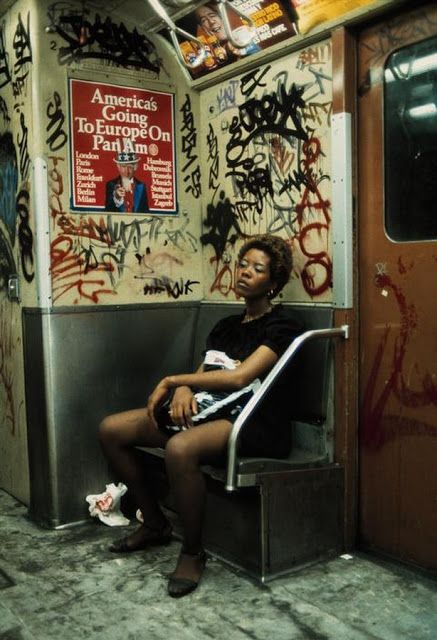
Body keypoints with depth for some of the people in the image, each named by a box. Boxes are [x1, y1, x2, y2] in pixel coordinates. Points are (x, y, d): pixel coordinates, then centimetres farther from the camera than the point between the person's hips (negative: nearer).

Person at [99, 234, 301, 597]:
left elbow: (239, 377, -18)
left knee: (180, 448, -39)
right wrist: (182, 390, -13)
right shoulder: (226, 326, 19)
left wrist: (171, 380, -14)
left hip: (253, 421, -8)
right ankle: (154, 523, 12)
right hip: (208, 410, 8)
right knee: (111, 430, -4)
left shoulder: (280, 328, -4)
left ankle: (193, 551, -14)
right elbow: (200, 375, 12)